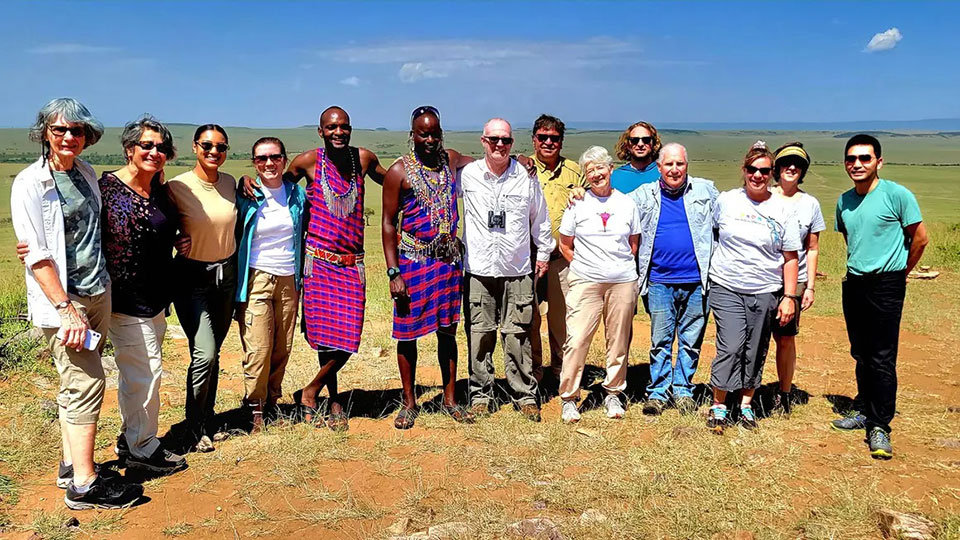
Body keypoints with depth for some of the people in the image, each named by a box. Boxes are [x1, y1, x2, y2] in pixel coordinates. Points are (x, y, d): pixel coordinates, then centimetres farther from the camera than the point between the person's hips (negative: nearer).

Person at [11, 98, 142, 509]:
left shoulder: (86, 173, 9)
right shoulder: (30, 183, -10)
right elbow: (36, 255, -14)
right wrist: (66, 309, -18)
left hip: (98, 293, 7)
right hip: (61, 299, -7)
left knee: (76, 383, 13)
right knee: (86, 384, -8)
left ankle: (71, 465, 24)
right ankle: (83, 485, 0)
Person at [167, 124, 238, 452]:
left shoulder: (230, 183, 3)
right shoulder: (177, 186, -12)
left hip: (226, 274, 5)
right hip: (192, 277, -4)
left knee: (213, 354, 11)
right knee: (204, 354, -13)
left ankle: (208, 422, 26)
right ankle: (194, 431, 4)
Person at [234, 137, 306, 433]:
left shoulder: (297, 194, 7)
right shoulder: (245, 196, -2)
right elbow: (233, 239, 3)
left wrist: (302, 279, 14)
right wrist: (237, 288, -1)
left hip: (289, 281, 3)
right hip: (256, 280, -3)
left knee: (282, 348, 6)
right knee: (258, 348, -6)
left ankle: (272, 402, 22)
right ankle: (255, 410, 8)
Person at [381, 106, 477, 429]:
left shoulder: (451, 161, 6)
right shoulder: (399, 171, -6)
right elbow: (388, 223, -6)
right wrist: (393, 272, -12)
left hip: (448, 260, 4)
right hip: (412, 260, -4)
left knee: (447, 330, 11)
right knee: (407, 333, 4)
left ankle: (449, 400, 24)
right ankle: (409, 403, 20)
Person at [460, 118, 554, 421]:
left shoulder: (526, 176, 4)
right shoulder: (467, 175, 2)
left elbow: (540, 217, 15)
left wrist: (543, 253, 17)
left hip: (517, 271, 0)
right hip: (478, 270, 0)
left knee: (518, 336, 3)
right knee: (479, 336, 4)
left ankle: (525, 396, 15)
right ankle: (480, 395, 17)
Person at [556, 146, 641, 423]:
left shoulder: (627, 203, 8)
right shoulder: (578, 204, 3)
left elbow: (634, 243, 17)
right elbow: (565, 245, 10)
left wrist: (620, 265, 8)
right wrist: (584, 266, 4)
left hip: (623, 282, 2)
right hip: (585, 282, -2)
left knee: (618, 340, 7)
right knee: (577, 339, -7)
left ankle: (613, 393, 24)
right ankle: (568, 397, 5)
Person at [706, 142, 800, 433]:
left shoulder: (782, 210, 2)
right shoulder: (725, 200, 2)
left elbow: (790, 257, 3)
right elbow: (711, 232, 17)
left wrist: (789, 297, -1)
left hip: (765, 292, 1)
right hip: (726, 288, -1)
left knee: (755, 352, 8)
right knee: (730, 348, -11)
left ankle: (746, 404, 24)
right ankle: (718, 405, 3)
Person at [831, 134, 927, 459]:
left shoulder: (896, 194, -11)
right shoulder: (844, 202, 7)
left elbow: (920, 238, -4)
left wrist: (901, 271, 5)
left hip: (886, 285, -6)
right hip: (853, 283, 6)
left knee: (882, 359, -5)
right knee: (861, 355, 14)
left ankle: (880, 426, 3)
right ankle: (865, 411, 27)